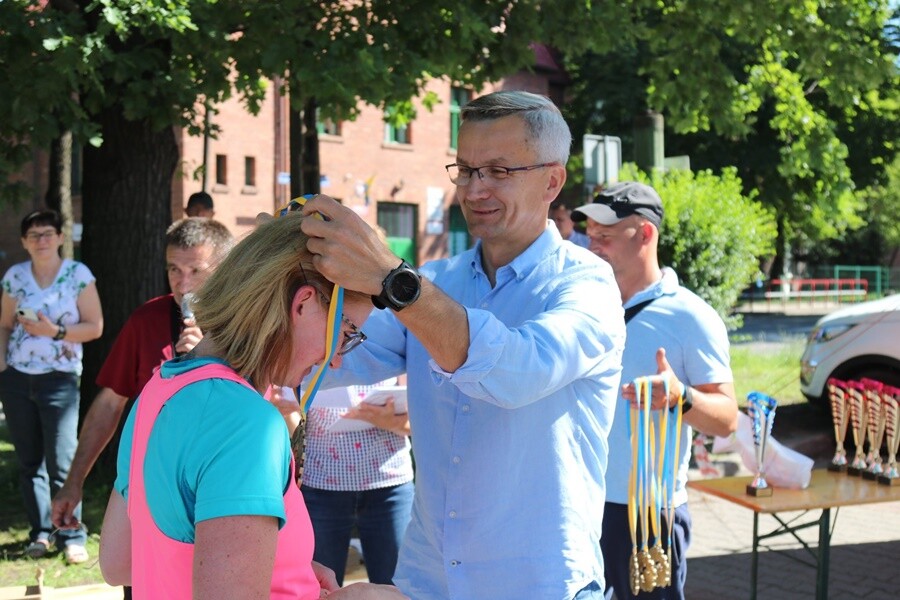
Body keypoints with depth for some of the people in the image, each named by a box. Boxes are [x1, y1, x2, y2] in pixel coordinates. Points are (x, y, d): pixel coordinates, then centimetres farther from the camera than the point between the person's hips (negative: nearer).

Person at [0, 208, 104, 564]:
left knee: (61, 463, -6)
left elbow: (95, 327, -3)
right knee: (29, 461, 9)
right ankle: (40, 532, 19)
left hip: (59, 378, -4)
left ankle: (72, 537, 3)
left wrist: (55, 332, -16)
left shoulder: (77, 275, -3)